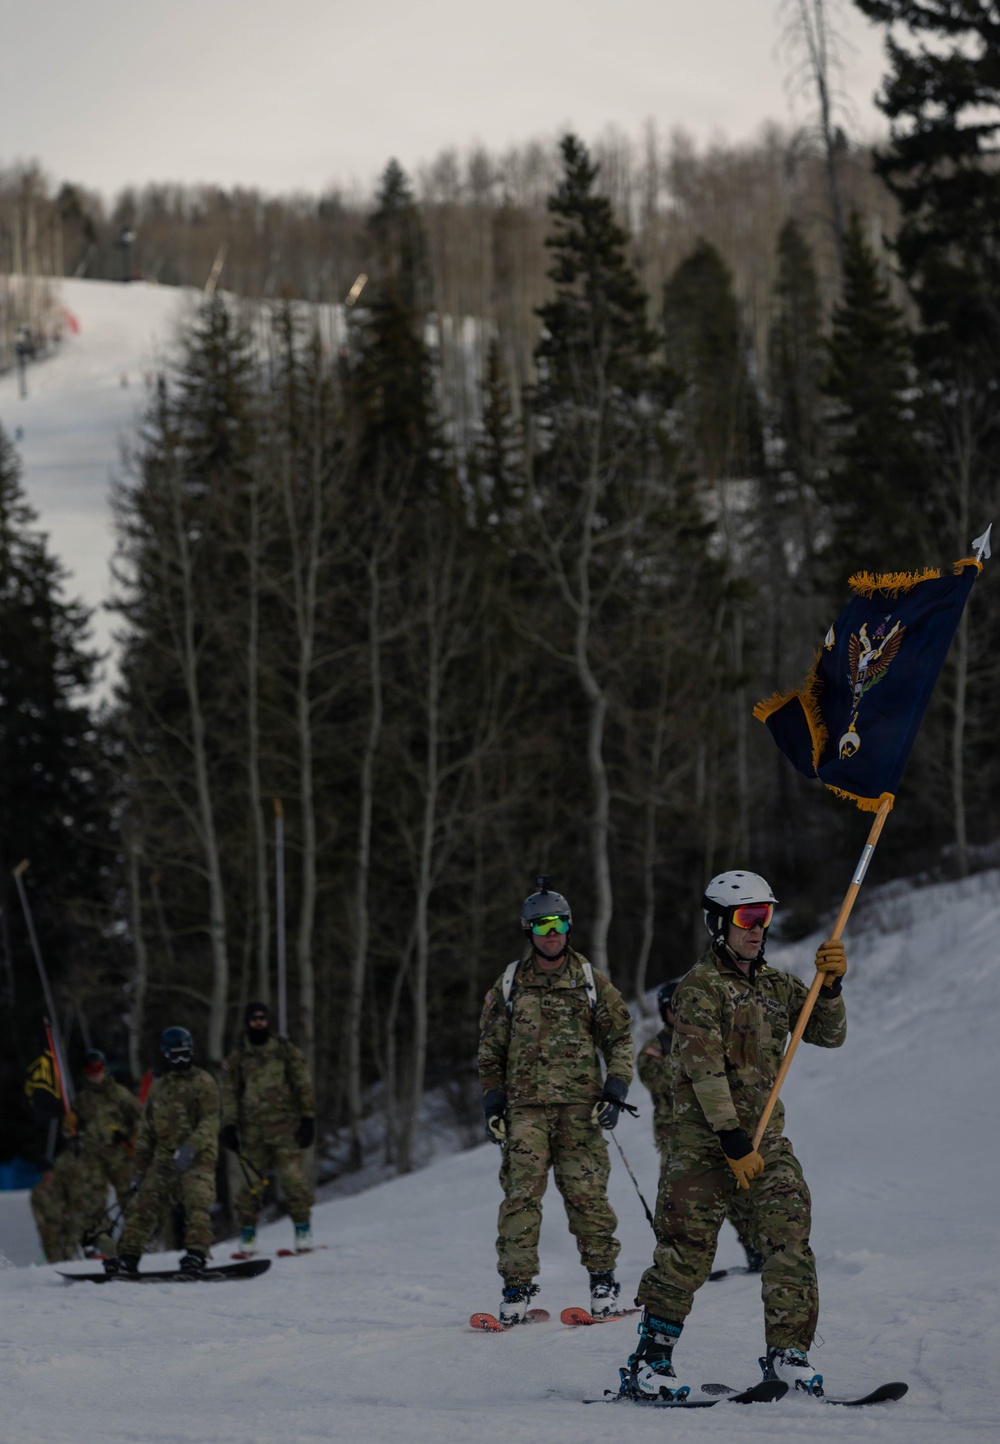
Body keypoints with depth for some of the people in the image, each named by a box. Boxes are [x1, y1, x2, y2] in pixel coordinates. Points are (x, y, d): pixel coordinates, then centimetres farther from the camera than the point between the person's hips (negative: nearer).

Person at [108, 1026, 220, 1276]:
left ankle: (196, 1255, -27)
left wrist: (191, 1147, -24)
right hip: (164, 1157, 5)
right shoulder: (158, 1088, 19)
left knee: (196, 1203, -22)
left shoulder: (203, 1082, 2)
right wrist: (141, 1166, 18)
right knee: (145, 1204, -3)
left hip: (197, 1156, -5)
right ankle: (128, 1256, -3)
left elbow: (210, 1122, -9)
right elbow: (147, 1131, 23)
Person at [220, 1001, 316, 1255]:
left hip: (285, 1127, -1)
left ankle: (303, 1228, -2)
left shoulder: (286, 1052, 9)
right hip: (252, 1131, 1)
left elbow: (304, 1086, 8)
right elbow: (229, 1093, 10)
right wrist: (229, 1126, 1)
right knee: (251, 1183, -2)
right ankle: (247, 1233, 7)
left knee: (293, 1178, -11)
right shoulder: (236, 1059, 11)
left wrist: (308, 1119, 1)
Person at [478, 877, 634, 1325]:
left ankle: (603, 1279, 7)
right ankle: (517, 1287, -7)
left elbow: (620, 1038, 13)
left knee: (586, 1194, -5)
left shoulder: (591, 983, 8)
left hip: (580, 1107, 0)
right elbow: (490, 1052, 16)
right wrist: (493, 1105, 7)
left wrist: (615, 1091, 1)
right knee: (521, 1194, -9)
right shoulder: (508, 986, 10)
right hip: (525, 1107, 0)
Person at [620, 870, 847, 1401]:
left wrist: (830, 985, -6)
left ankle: (787, 1354, -1)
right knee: (688, 1248, -7)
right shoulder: (700, 987, -7)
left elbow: (827, 1034, 13)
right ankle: (650, 1361, 1)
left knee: (790, 1241, -6)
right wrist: (734, 1141, -19)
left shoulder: (776, 985, 15)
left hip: (767, 1134, 6)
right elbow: (705, 1069, -14)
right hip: (706, 1137, -6)